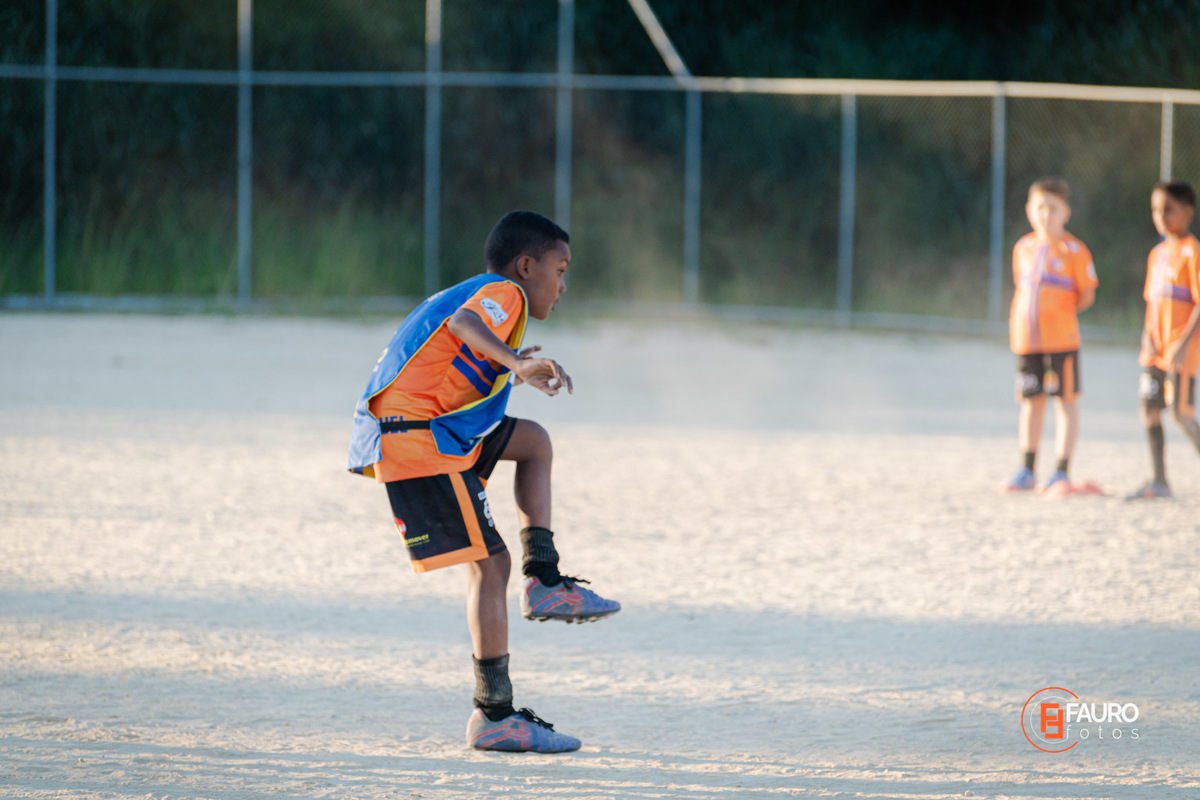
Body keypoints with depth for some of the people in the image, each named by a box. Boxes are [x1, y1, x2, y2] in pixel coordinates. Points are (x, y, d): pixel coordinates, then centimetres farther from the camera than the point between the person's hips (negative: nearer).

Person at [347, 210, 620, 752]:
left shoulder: (472, 293, 25)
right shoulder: (504, 292, -4)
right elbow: (461, 324, -27)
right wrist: (514, 363, -43)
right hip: (418, 436, -10)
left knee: (533, 441, 23)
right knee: (489, 565, -8)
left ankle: (544, 580, 13)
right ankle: (495, 717, -8)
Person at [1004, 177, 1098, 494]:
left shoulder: (1073, 250, -4)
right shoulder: (1023, 248, 12)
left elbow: (1087, 295, -1)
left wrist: (1064, 312, -10)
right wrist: (1018, 320, 8)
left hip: (1061, 337, -5)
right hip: (1026, 337, 5)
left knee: (1066, 401, -1)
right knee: (1031, 402, 10)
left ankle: (1061, 473, 2)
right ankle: (1027, 472, 17)